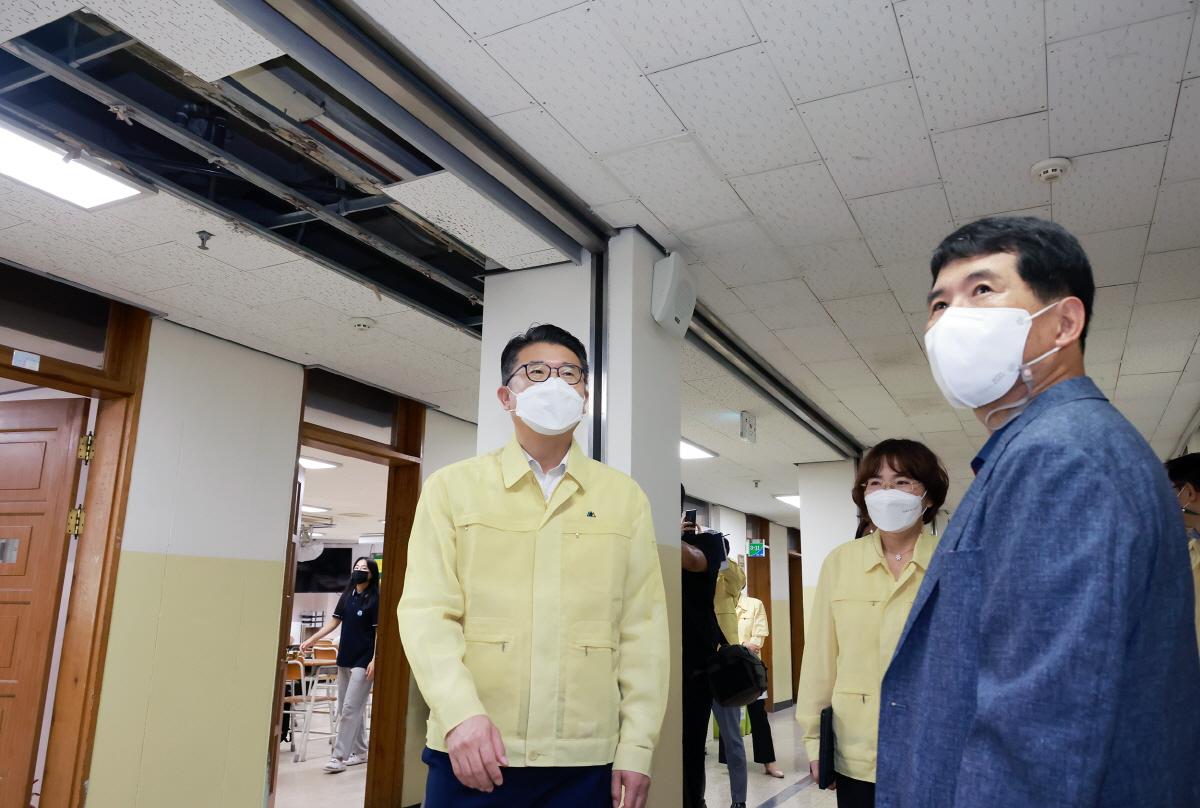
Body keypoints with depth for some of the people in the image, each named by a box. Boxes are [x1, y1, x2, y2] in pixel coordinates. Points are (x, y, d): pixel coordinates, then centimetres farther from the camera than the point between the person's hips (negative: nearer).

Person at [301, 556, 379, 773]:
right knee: (354, 709, 12)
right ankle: (360, 752, 23)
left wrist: (375, 660, -19)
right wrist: (312, 640, 7)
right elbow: (334, 621, 14)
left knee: (350, 708, -8)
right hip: (344, 659, 7)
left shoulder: (375, 599, -11)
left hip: (363, 661, -7)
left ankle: (339, 756, -2)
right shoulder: (347, 595, 8)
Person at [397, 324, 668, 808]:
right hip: (472, 751, -1)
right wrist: (460, 712, -18)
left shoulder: (625, 498, 6)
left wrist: (637, 747, -1)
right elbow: (427, 610, -4)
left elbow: (643, 627, 3)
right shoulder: (451, 487, 3)